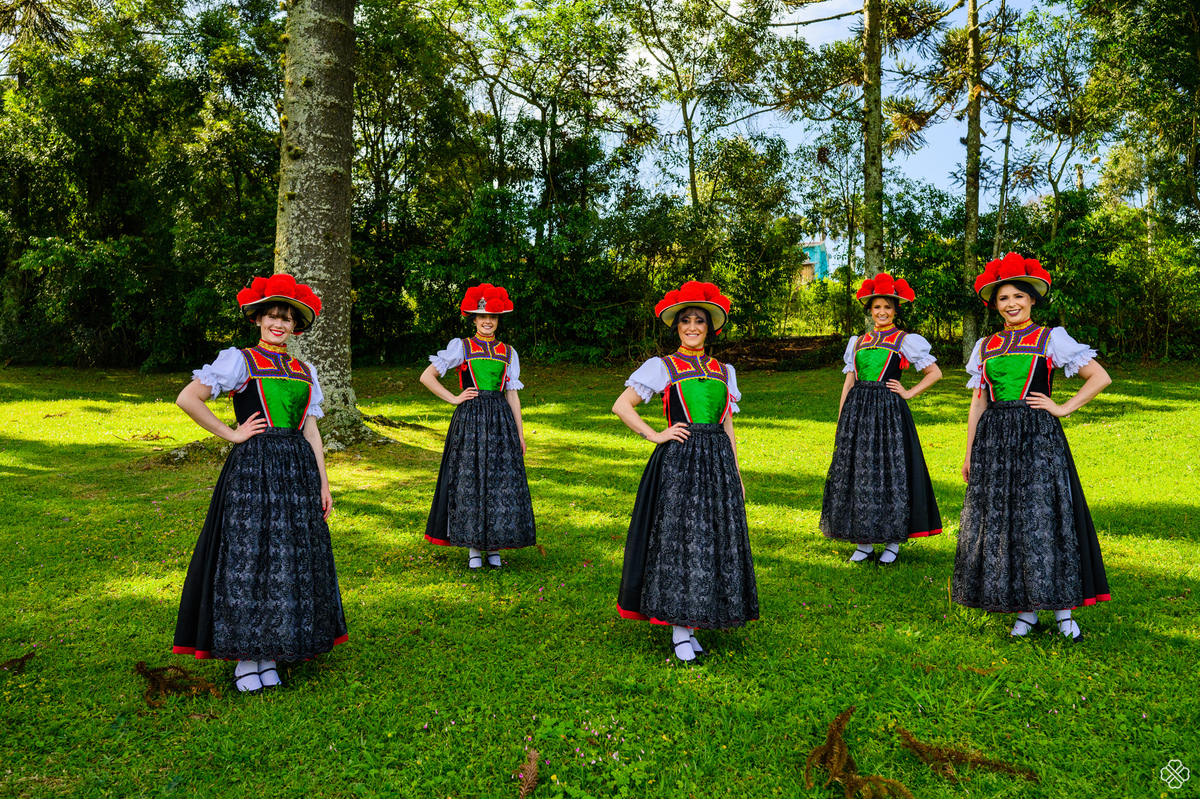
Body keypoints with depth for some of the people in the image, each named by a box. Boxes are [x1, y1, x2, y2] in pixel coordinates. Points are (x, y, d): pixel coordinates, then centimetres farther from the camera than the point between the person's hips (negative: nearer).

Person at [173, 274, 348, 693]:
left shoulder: (305, 371, 16)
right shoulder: (239, 360, 1)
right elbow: (187, 398, -7)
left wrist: (323, 482, 10)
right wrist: (230, 434, -7)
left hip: (298, 470, 5)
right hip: (252, 469, -5)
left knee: (291, 558, 6)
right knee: (248, 556, -2)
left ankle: (269, 653, 18)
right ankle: (245, 657, 10)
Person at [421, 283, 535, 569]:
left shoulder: (508, 352, 13)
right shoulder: (461, 347, 5)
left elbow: (512, 394, 13)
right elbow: (426, 377, 3)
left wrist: (520, 434, 10)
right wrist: (454, 398, -3)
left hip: (501, 421, 2)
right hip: (469, 420, -2)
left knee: (502, 481, 0)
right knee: (469, 480, -1)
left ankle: (494, 547, 10)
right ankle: (473, 548, 9)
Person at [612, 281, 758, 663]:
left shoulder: (724, 371, 15)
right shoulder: (661, 366, 2)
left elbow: (728, 426, 17)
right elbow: (621, 406, -3)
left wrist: (737, 475, 12)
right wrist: (655, 436, -7)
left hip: (717, 464, 5)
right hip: (677, 463, -4)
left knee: (716, 541, 5)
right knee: (678, 540, -3)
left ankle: (691, 624, 17)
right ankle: (680, 630, 6)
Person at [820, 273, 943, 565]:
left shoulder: (905, 341, 3)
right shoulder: (858, 341, 14)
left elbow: (935, 372, 5)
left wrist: (908, 393, -4)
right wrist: (841, 419, 8)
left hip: (888, 411, -4)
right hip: (857, 411, 4)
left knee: (889, 472, -2)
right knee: (857, 472, 4)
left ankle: (893, 542, 9)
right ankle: (863, 543, 12)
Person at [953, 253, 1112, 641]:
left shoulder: (1051, 339, 3)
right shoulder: (986, 346, 13)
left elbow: (1100, 377, 1)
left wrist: (1063, 409, -5)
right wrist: (969, 453, 10)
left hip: (1038, 437, -4)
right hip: (994, 441, 4)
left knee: (1043, 518, -5)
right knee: (999, 520, 2)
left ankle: (1062, 610, 6)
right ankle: (1026, 611, 11)